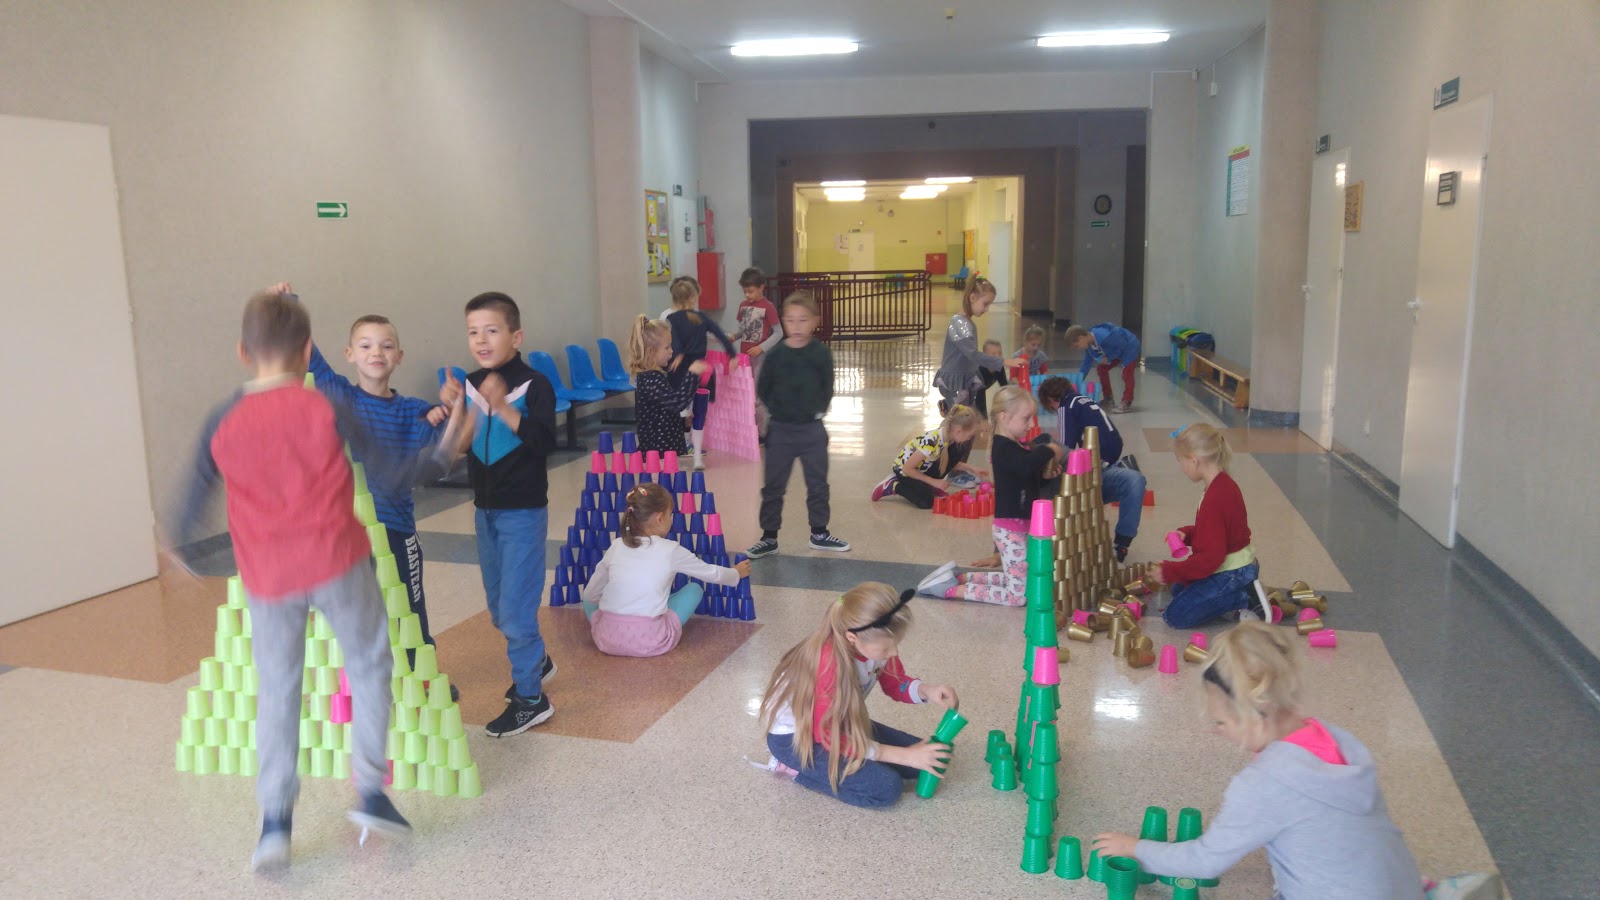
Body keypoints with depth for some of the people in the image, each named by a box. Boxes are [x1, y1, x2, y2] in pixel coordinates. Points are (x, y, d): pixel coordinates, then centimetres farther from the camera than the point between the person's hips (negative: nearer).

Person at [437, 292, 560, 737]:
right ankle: (536, 659, 42)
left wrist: (503, 408, -36)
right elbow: (458, 446, 4)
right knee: (498, 606, 18)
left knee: (515, 608, -6)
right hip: (485, 510, 7)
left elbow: (544, 441, -26)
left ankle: (530, 698, 7)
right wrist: (451, 408, -13)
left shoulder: (534, 384, -14)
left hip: (523, 512, -7)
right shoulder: (471, 385, 3)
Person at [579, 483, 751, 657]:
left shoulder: (616, 546, 7)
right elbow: (711, 573, 16)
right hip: (649, 641, -3)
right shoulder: (671, 550, 0)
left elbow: (590, 594, 14)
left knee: (589, 599, 32)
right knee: (694, 589, 16)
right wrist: (736, 573, 37)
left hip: (607, 639, 3)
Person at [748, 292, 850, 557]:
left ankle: (819, 533, 27)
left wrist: (818, 410, -4)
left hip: (812, 429, 1)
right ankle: (769, 537, 16)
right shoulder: (776, 354, -6)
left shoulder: (821, 353, -5)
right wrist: (777, 409, -5)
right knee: (773, 485, 6)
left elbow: (828, 388, 4)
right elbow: (763, 388, 2)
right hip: (780, 430, 0)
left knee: (818, 483, 12)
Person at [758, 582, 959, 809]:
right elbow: (830, 736, -31)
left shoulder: (875, 642, -16)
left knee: (923, 758, -1)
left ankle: (826, 764, 6)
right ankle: (797, 766, -5)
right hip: (795, 735, -8)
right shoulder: (829, 663, -36)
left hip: (841, 722, 8)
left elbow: (895, 684, 3)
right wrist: (904, 756, -31)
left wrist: (927, 690, -21)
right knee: (886, 787, -23)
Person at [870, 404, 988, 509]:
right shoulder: (931, 442, -36)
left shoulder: (947, 435, -12)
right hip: (904, 469, -7)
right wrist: (934, 481, -22)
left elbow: (949, 463, 9)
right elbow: (907, 468, -29)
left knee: (956, 451, -11)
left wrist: (971, 468, -1)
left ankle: (932, 487, 3)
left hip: (923, 467, 8)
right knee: (926, 503, -25)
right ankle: (892, 485, -4)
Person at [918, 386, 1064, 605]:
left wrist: (1047, 473, -3)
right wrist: (1049, 450, -23)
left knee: (1013, 580, 20)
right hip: (1010, 528, -10)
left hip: (1021, 525, 10)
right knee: (1017, 596, -6)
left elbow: (1033, 480, 17)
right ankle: (953, 590, -2)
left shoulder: (1016, 447, 11)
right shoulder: (1003, 448, -19)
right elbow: (1027, 464, -40)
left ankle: (959, 577, 21)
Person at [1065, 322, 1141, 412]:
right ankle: (1108, 398, 21)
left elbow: (1122, 345, -30)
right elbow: (1087, 363, -1)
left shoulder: (1104, 337, -41)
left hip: (1129, 347, -10)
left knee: (1127, 373, -20)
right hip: (1117, 350, 10)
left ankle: (1127, 402, -15)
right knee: (1101, 368, 11)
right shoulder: (1089, 344, -10)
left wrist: (1109, 358, -23)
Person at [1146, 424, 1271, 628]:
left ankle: (1247, 599, -8)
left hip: (1230, 573, -10)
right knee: (1178, 589, 25)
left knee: (1175, 615, -8)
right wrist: (1187, 533, 3)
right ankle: (1245, 591, 10)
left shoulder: (1214, 500, -28)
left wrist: (1170, 572, -22)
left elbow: (1211, 557, -28)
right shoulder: (1225, 483, 4)